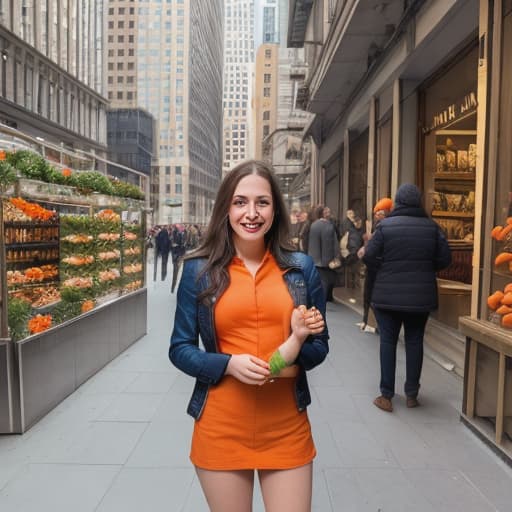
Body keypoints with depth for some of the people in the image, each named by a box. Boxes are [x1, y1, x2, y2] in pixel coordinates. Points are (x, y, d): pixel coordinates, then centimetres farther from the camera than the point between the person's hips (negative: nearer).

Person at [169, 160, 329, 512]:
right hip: (221, 430, 0)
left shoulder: (302, 268, 0)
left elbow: (320, 345, 5)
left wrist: (296, 347, -17)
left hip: (287, 429, 1)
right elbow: (180, 349, -1)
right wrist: (229, 364, -18)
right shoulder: (199, 270, -4)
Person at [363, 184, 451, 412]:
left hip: (388, 295, -2)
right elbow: (445, 258, 0)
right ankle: (412, 394, 22)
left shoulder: (385, 225, -8)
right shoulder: (431, 226, -1)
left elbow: (369, 257, -11)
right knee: (415, 342, 13)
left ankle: (386, 395, 10)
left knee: (388, 342, 7)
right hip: (421, 296, 2)